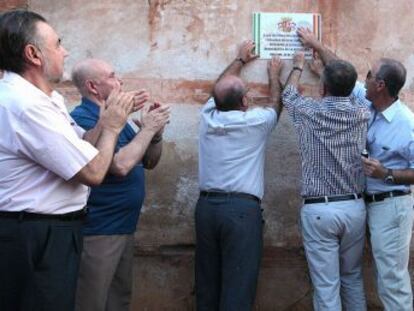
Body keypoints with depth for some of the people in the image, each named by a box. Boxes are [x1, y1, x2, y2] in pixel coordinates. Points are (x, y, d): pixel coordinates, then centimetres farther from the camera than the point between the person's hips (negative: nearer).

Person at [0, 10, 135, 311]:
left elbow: (80, 146, 12)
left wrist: (109, 116, 2)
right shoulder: (26, 105, -25)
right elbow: (93, 171, -22)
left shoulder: (35, 97, 8)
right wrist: (112, 126, -7)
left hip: (44, 232, 10)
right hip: (37, 238, -10)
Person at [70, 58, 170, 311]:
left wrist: (156, 132, -2)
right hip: (98, 231, -9)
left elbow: (149, 162, 16)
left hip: (125, 226, 9)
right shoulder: (82, 119, -17)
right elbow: (120, 165, -26)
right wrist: (147, 129, -15)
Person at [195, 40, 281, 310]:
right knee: (237, 286, -5)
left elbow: (221, 89, 29)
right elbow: (276, 104, 20)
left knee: (207, 282, 10)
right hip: (241, 208, -5)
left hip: (206, 206, 5)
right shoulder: (255, 121, -3)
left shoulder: (208, 117, 8)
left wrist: (240, 60, 42)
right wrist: (274, 74, 37)